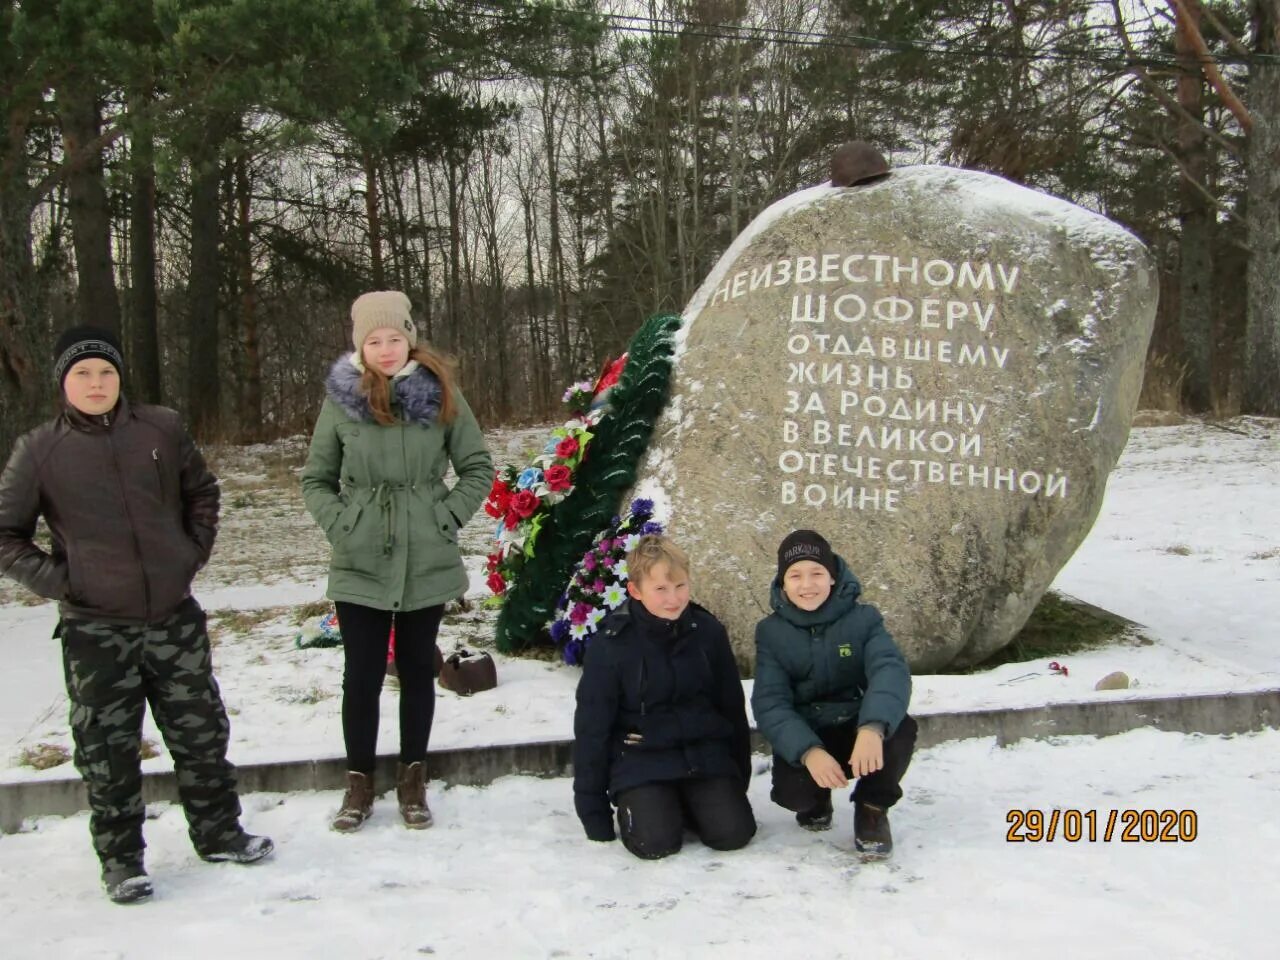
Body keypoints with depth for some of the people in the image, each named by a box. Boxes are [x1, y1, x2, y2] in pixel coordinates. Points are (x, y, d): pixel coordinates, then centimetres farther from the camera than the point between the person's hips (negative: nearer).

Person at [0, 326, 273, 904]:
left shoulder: (161, 429, -1)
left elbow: (202, 491, 15)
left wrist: (194, 552, 5)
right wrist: (56, 581, -8)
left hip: (175, 618, 2)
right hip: (95, 630, -2)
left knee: (200, 732, 14)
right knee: (108, 751, 7)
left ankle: (219, 833, 32)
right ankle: (121, 862, 23)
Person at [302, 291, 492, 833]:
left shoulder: (439, 394, -2)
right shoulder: (342, 399, -2)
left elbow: (478, 468, 5)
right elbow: (315, 480, 8)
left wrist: (449, 515, -5)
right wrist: (337, 524, -5)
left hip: (428, 562, 0)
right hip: (360, 565, 0)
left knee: (418, 670, 12)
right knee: (362, 674, 5)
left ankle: (413, 778, 26)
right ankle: (359, 780, 22)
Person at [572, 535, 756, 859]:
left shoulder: (708, 631, -3)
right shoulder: (611, 644, -12)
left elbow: (732, 706, 8)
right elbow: (591, 727, -6)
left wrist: (740, 777, 13)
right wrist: (593, 812, -4)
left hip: (705, 755, 3)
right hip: (641, 762, -2)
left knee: (733, 834, -15)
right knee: (656, 843, -22)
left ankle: (686, 804, 15)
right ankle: (634, 806, 11)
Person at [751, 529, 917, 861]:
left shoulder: (863, 618, -8)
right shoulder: (771, 632, -5)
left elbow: (890, 670, -25)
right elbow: (770, 704, -14)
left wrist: (873, 727, -47)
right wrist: (809, 751, -34)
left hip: (858, 731, 0)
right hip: (802, 738, 0)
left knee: (901, 729, -32)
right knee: (791, 790, -31)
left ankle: (873, 807, -1)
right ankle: (816, 800, 11)